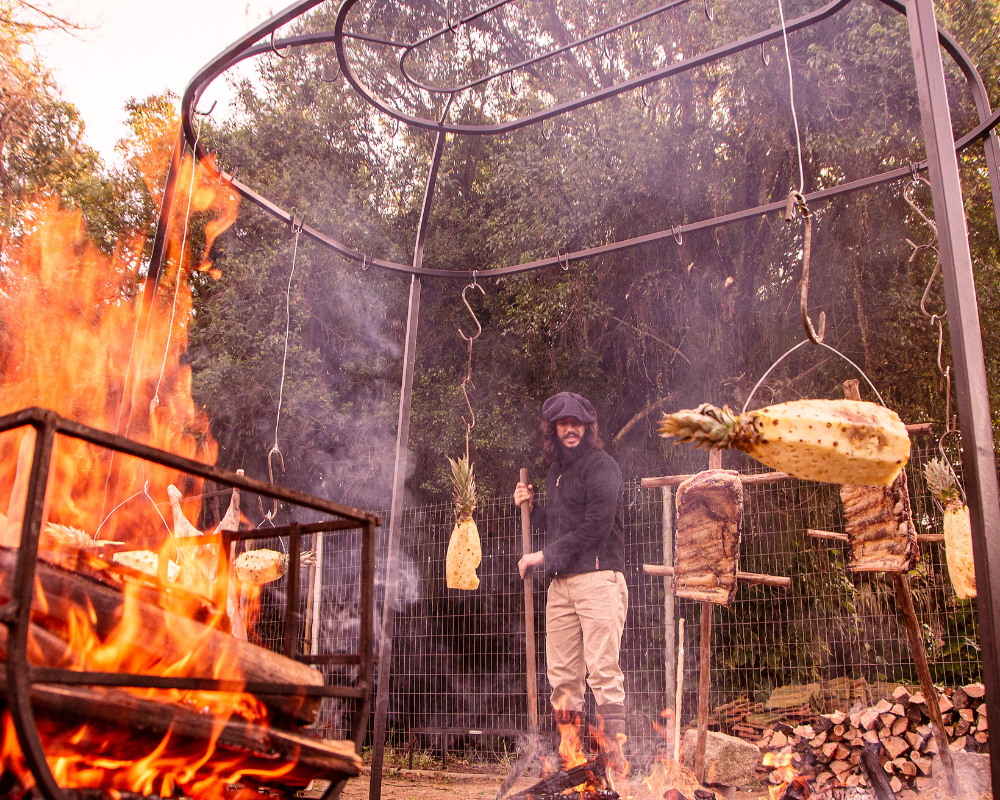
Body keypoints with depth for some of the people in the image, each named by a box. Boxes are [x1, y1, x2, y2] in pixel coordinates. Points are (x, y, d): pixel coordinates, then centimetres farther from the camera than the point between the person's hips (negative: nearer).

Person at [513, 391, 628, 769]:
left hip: (598, 578, -8)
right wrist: (530, 507, 12)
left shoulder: (601, 466, -4)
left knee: (602, 670, -10)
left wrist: (545, 556, -10)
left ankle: (613, 755, -7)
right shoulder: (555, 472, 20)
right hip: (561, 583, 8)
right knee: (562, 675, 7)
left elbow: (595, 527, -14)